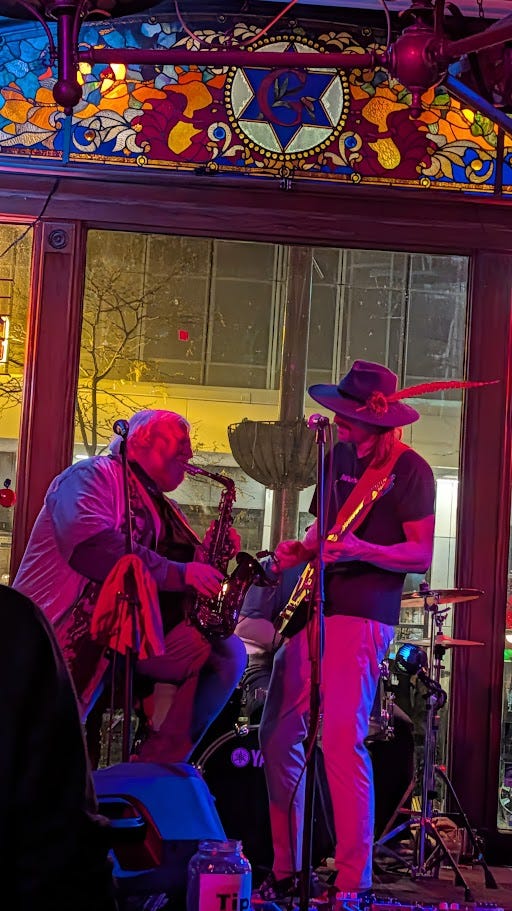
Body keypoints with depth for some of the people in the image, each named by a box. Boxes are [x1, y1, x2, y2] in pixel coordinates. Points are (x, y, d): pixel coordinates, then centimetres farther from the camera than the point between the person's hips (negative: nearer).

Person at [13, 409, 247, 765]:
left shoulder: (164, 509, 25)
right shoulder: (94, 476, -1)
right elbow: (90, 542, -22)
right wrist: (178, 573, -22)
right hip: (72, 633, -7)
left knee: (228, 653, -7)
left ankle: (158, 767, -13)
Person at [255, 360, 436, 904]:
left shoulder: (410, 470, -6)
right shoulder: (338, 456, 15)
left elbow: (421, 555, -9)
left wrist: (361, 551, -25)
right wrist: (300, 549, 3)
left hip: (362, 614, -7)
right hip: (310, 607, 8)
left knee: (341, 739, -15)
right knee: (278, 736, 5)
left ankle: (354, 883, -6)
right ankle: (285, 873, 17)